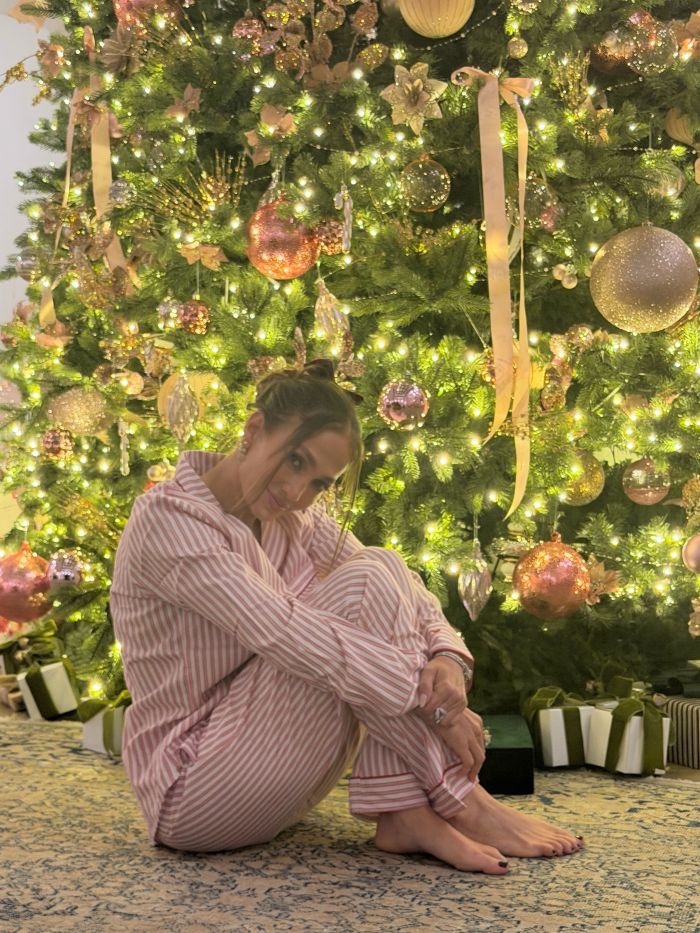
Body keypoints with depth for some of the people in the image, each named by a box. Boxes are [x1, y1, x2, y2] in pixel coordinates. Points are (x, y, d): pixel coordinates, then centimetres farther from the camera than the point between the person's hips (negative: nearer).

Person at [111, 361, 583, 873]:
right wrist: (431, 701, -28)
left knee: (385, 566, -12)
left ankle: (407, 815, -19)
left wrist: (449, 659, -21)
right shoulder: (169, 519, -19)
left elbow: (403, 594, 1)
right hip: (190, 794, -8)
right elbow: (283, 634, -29)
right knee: (360, 585, -23)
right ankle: (462, 804, -16)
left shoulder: (292, 518, 7)